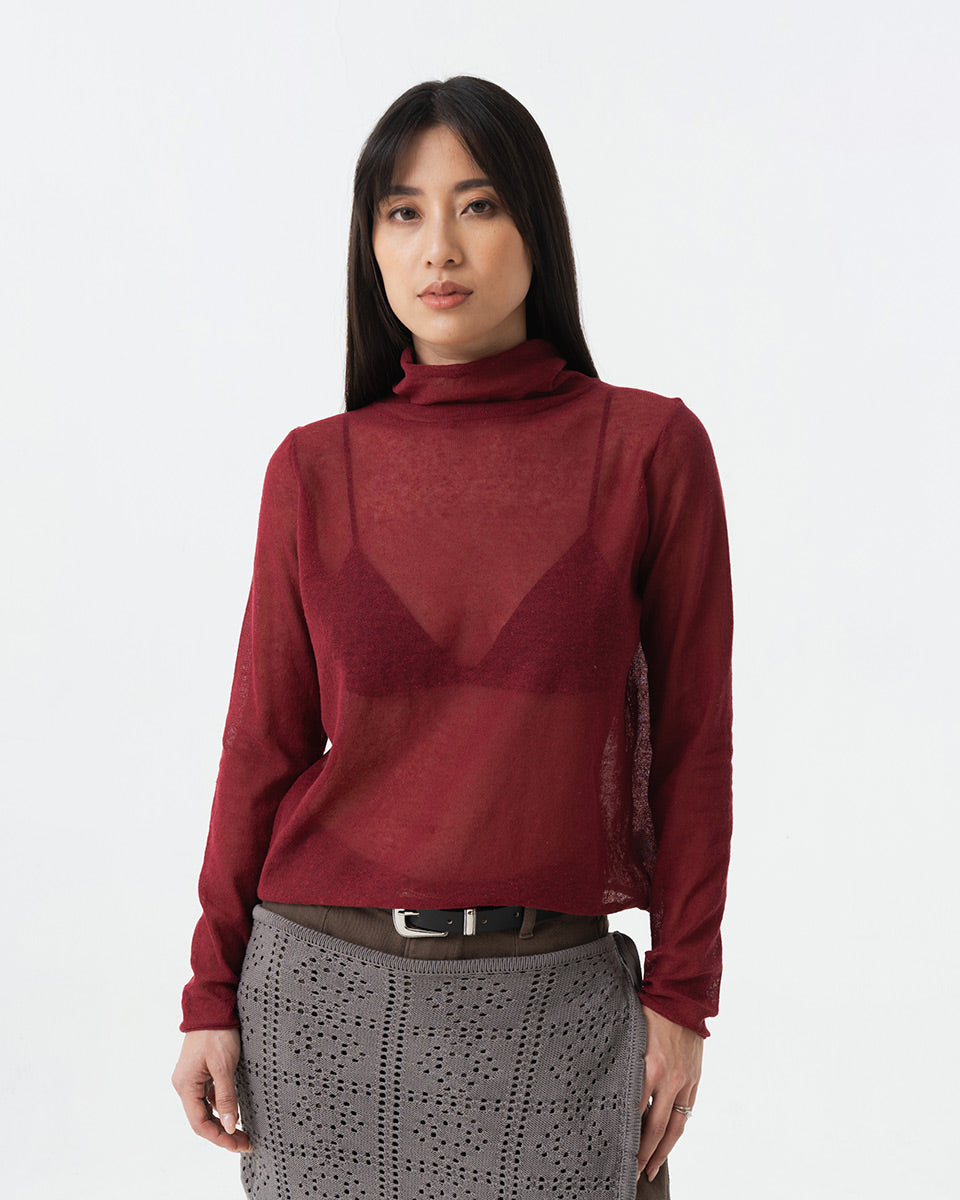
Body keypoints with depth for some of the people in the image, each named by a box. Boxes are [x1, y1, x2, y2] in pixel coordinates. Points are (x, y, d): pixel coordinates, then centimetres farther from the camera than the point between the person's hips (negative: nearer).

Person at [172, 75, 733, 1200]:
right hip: (325, 980, 1)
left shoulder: (649, 446, -4)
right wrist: (213, 993, 3)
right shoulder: (316, 470, -1)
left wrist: (680, 994, -1)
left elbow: (689, 735, -1)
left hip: (551, 993, -1)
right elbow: (265, 742, 3)